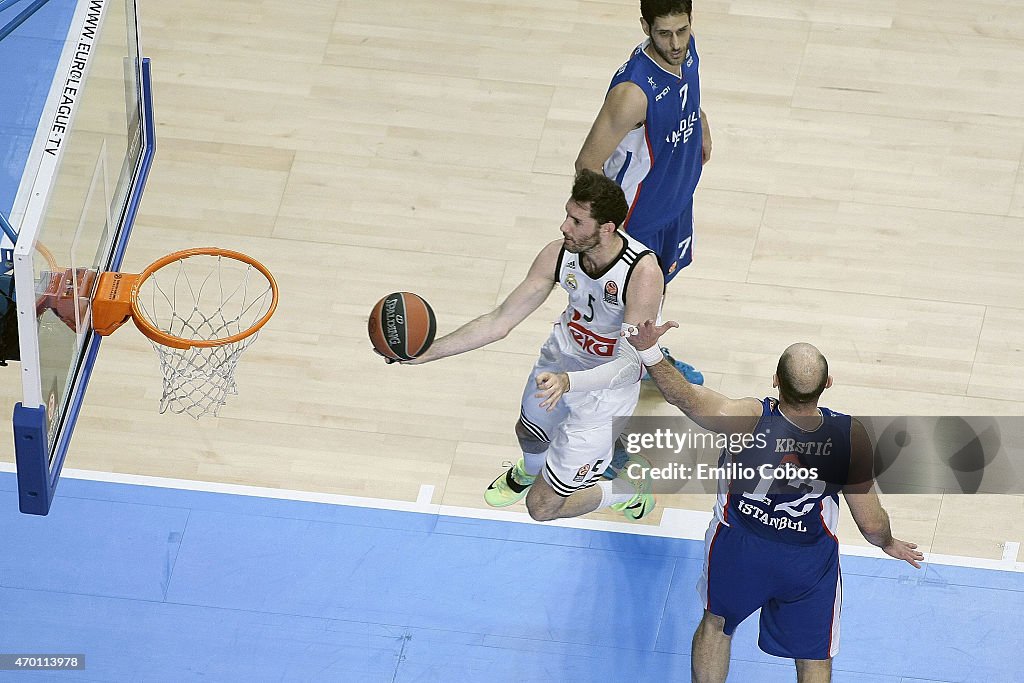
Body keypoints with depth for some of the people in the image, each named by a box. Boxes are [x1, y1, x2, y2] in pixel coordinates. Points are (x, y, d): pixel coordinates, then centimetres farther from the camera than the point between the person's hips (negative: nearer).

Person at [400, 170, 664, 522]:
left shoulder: (643, 273, -38)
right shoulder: (558, 255, -22)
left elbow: (630, 364, -38)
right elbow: (499, 321, -14)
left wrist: (568, 381, -55)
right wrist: (428, 352, -22)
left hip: (607, 386, -6)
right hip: (561, 356, 6)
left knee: (543, 507, -1)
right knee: (529, 433, 36)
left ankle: (631, 491, 27)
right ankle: (530, 470, 74)